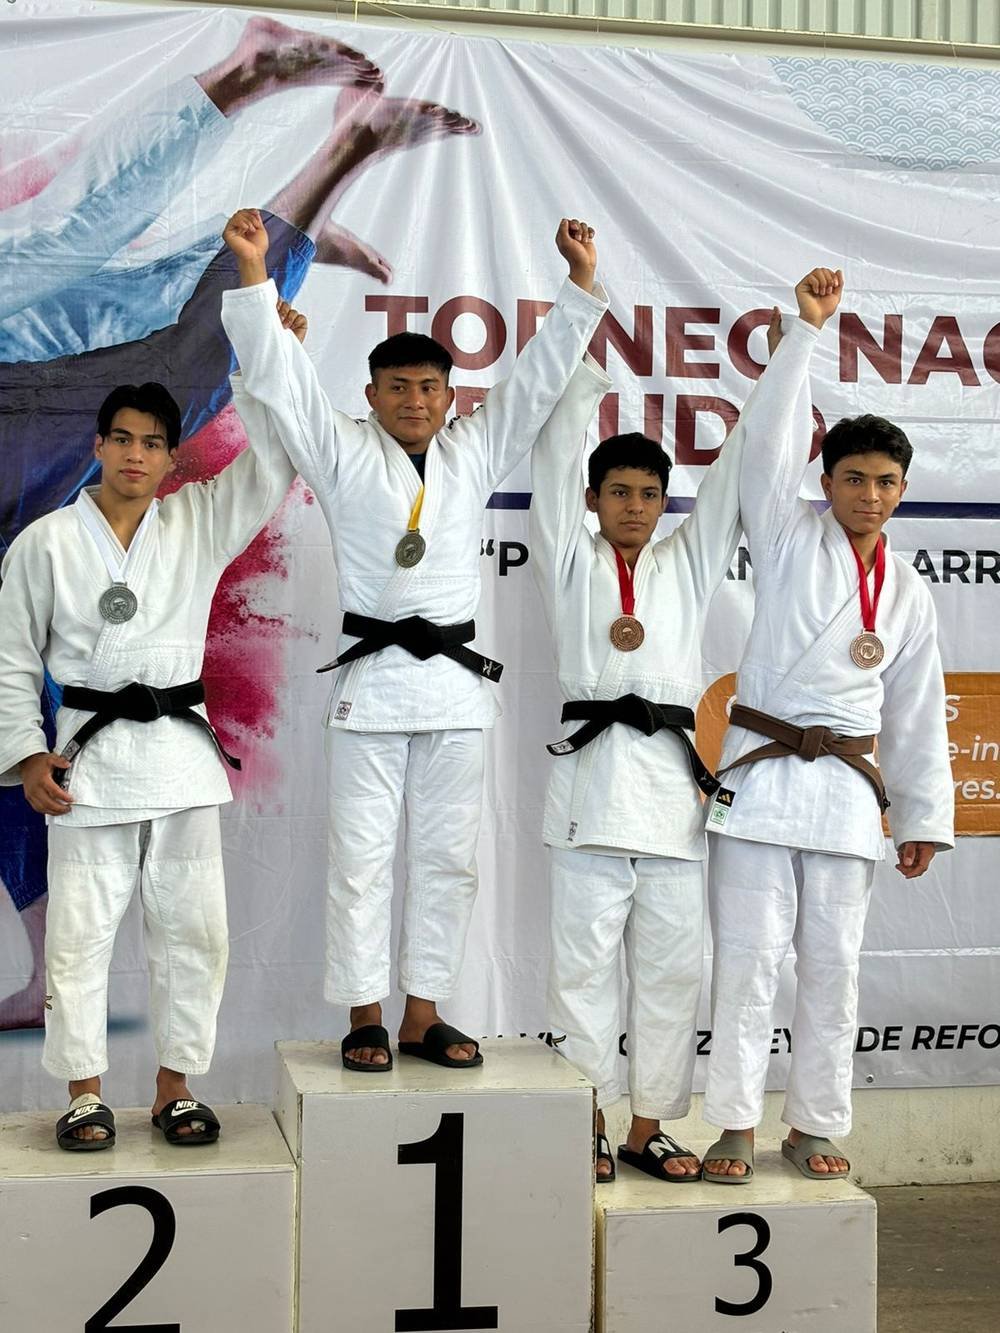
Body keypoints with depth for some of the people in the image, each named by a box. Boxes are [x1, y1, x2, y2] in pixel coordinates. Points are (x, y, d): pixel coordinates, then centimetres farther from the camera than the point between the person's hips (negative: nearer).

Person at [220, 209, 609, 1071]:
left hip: (456, 678, 3)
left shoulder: (475, 453, 11)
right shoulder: (344, 453, 4)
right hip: (372, 677, -3)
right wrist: (254, 275, -16)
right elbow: (276, 374, -5)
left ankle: (424, 1017, 15)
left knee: (447, 857, 6)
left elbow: (540, 375, 8)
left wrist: (582, 282, -1)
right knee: (363, 855, 1)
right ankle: (365, 1019, 10)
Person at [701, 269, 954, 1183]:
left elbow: (918, 713, 13)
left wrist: (924, 818, 10)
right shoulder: (790, 539, 2)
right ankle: (736, 1125, 5)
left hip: (848, 785, 3)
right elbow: (772, 440, -12)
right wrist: (805, 329, -16)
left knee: (832, 964, 6)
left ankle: (815, 1125, 18)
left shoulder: (908, 591, 12)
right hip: (762, 770, -3)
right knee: (749, 954, -4)